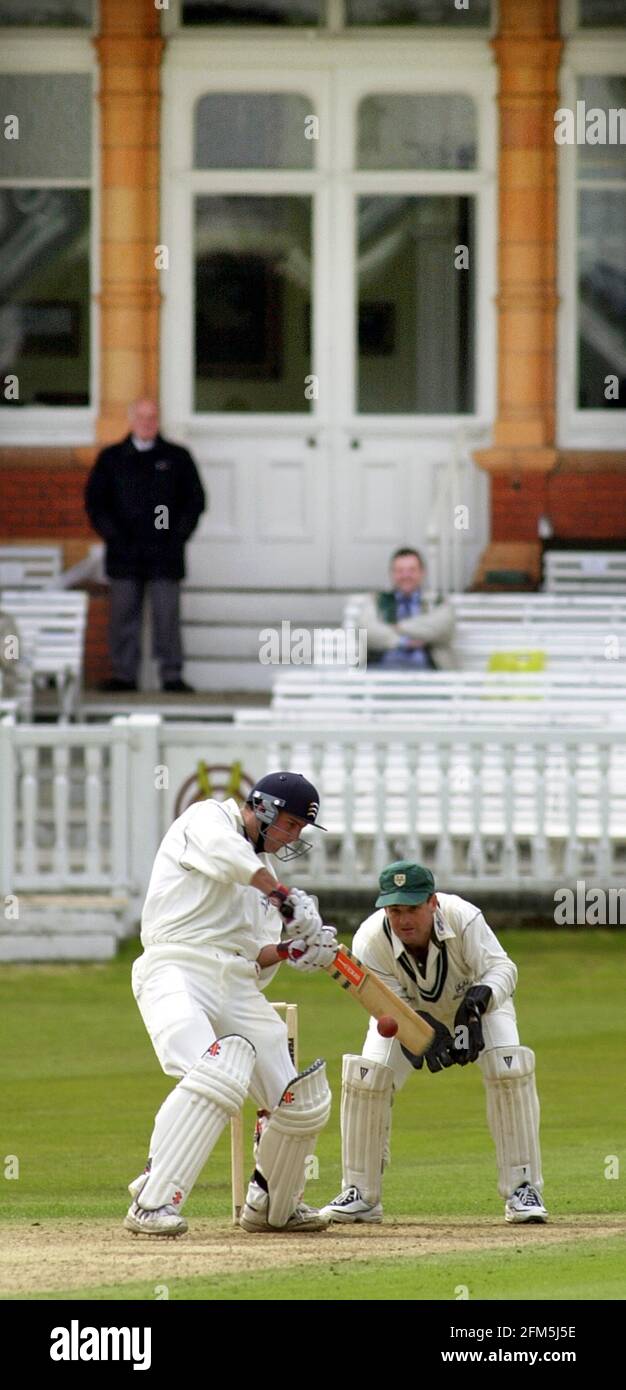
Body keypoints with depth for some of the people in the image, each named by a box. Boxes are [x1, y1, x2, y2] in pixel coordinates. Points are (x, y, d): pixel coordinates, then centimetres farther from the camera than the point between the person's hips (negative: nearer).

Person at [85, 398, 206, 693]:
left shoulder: (177, 458, 9)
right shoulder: (111, 458, 11)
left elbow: (195, 499, 9)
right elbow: (94, 500, 9)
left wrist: (178, 534, -3)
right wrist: (112, 534, -3)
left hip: (165, 554, -1)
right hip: (125, 553, 1)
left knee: (167, 614, -4)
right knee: (124, 613, 0)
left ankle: (172, 675, -2)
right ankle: (124, 674, 4)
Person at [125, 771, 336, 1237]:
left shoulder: (262, 874, 26)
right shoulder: (208, 819, 4)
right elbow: (226, 854, -22)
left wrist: (293, 950, 1)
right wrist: (292, 901, -22)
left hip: (238, 988, 8)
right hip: (179, 968, -8)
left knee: (301, 1105, 7)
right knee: (215, 1075, -33)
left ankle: (271, 1206, 32)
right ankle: (152, 1202, -33)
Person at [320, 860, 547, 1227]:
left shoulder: (463, 918, -36)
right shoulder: (370, 941, -33)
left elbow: (501, 967, -37)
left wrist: (483, 994, -60)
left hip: (476, 1004, -1)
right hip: (408, 1013, 1)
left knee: (510, 1068, -24)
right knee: (366, 1077, -18)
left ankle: (523, 1190, -14)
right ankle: (361, 1195, -3)